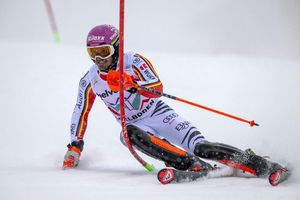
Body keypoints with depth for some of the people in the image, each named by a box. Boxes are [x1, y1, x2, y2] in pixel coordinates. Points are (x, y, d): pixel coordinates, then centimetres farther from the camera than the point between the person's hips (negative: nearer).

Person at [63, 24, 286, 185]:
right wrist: (74, 147, 9)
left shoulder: (133, 61, -14)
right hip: (133, 125, 3)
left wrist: (131, 83, -44)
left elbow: (157, 88, -27)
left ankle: (260, 164, -15)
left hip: (158, 114, -3)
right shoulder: (89, 82, -2)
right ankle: (195, 166, -39)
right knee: (132, 134, -36)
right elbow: (81, 113, 11)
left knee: (200, 147, -23)